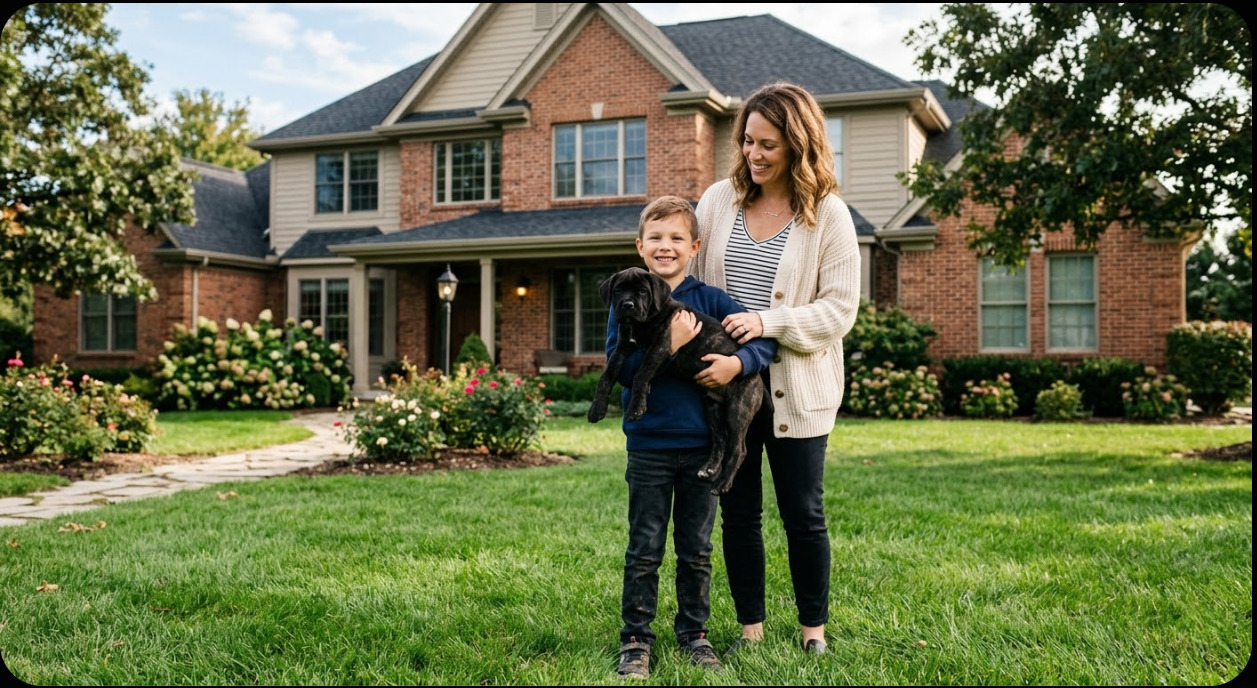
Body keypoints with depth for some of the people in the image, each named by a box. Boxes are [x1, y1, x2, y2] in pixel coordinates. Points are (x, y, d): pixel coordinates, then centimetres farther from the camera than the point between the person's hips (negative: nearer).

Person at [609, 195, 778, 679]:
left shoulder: (710, 300, 2)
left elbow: (765, 339, -1)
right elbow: (618, 366, -13)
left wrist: (737, 362, -20)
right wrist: (668, 346, -24)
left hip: (701, 444, 2)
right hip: (649, 445, -1)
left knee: (696, 550, 13)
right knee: (644, 551, 7)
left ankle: (694, 632, 27)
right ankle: (636, 639, 18)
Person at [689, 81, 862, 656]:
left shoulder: (829, 215, -6)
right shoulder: (719, 200, 3)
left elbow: (840, 308, -9)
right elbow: (688, 279, 8)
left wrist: (770, 322, -21)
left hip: (795, 389, -3)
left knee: (803, 513, 6)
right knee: (739, 511, 11)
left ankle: (813, 628, 26)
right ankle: (750, 626, 26)